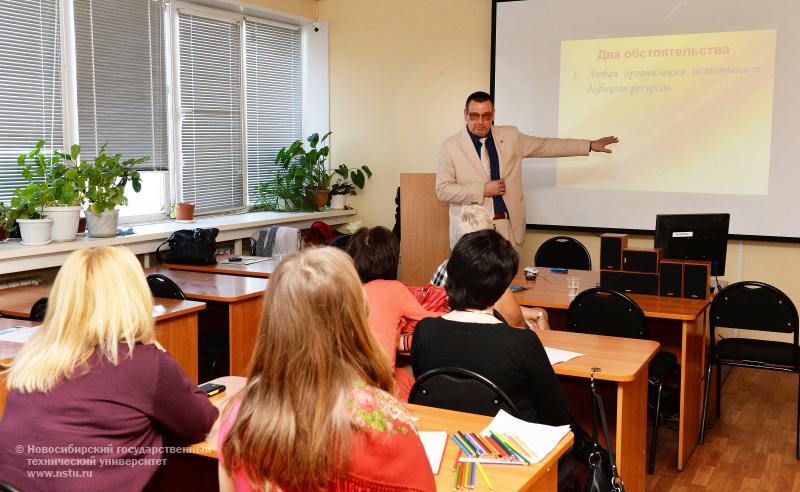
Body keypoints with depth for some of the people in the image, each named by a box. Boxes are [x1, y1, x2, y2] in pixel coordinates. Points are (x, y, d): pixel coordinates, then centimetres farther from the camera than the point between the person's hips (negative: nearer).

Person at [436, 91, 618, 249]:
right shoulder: (450, 147, 0)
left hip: (508, 227, 2)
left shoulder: (510, 136, 9)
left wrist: (590, 145, 15)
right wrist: (483, 189, -12)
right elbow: (442, 190, -5)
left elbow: (547, 145, 16)